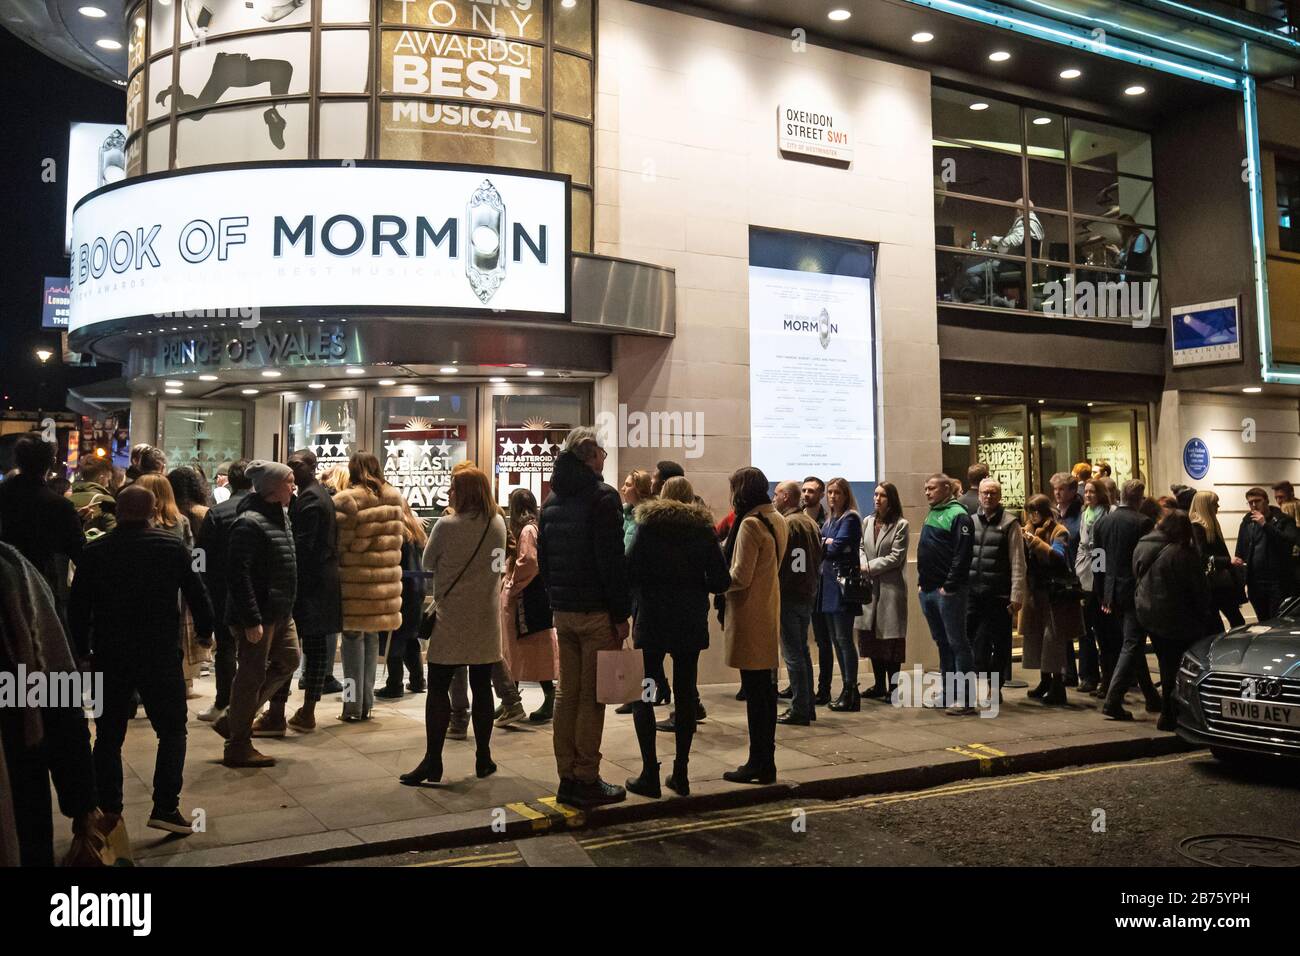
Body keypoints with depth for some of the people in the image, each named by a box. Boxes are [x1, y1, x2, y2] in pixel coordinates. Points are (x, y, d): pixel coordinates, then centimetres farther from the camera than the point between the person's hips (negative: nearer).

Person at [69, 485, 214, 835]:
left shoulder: (94, 552, -1)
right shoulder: (173, 547, -5)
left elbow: (78, 608, 1)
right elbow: (197, 593, -2)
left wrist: (81, 649, 14)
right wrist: (205, 631, 15)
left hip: (110, 658, 2)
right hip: (161, 655, -2)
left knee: (109, 737, 14)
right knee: (172, 731, 8)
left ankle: (108, 811, 15)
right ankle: (165, 807, 0)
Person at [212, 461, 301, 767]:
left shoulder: (280, 515, 11)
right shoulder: (249, 523, -19)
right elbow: (238, 574, -23)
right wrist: (251, 620, -24)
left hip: (280, 612, 10)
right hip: (258, 614, -10)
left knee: (288, 661, 18)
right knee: (252, 675, 1)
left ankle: (232, 719, 28)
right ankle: (238, 746, 16)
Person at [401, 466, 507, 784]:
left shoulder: (447, 525, -13)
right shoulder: (499, 524, 2)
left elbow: (428, 564, 0)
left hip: (451, 620, -4)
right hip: (486, 619, 4)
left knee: (438, 689, 3)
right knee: (482, 687, 11)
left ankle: (432, 761, 2)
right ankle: (483, 758, 17)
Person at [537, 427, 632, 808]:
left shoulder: (552, 500, 13)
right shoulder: (602, 497, -11)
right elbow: (612, 561, -16)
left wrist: (556, 598, 18)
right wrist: (621, 614, -12)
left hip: (563, 610, 7)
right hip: (596, 611, -7)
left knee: (566, 693, 11)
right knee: (591, 697, -2)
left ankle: (567, 777, 17)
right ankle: (586, 781, 4)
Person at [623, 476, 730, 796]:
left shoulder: (648, 525, -3)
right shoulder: (703, 529, 2)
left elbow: (630, 572, -10)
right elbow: (721, 581, -3)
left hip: (652, 620, -2)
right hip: (691, 623, 3)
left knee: (642, 694, 5)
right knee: (685, 694, 11)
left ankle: (650, 774, 1)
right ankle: (681, 773, 14)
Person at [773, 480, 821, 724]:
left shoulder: (787, 524, -14)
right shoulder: (812, 524, 12)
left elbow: (776, 560, -17)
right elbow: (818, 560, 16)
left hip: (788, 596, -9)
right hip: (807, 595, 9)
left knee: (792, 654, -3)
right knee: (802, 651, 15)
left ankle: (799, 711, 0)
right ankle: (807, 706, 21)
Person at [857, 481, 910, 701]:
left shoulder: (900, 525, -6)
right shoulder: (868, 521, 11)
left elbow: (895, 557, -11)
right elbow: (861, 548, 11)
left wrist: (869, 567, -11)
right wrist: (863, 566, -9)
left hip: (891, 588, -6)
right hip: (870, 587, 6)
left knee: (891, 639, -2)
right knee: (872, 638, 10)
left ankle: (892, 688, 7)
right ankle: (879, 686, 21)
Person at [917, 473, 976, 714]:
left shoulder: (957, 515, -10)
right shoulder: (932, 514, 18)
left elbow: (961, 555, -18)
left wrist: (949, 586, -20)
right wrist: (923, 581, 15)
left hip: (948, 592, -9)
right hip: (928, 590, 9)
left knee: (957, 643, -5)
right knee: (942, 643, 14)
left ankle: (964, 700, -1)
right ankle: (947, 694, 22)